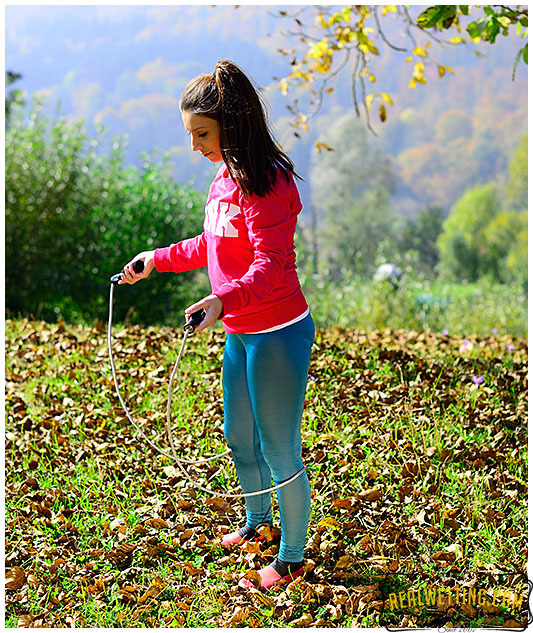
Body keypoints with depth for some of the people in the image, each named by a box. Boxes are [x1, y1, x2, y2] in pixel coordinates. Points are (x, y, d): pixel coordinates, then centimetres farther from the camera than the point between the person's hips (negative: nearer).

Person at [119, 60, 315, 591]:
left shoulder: (268, 183, -21)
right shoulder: (225, 178, 8)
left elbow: (271, 266, -29)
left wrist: (224, 300, -43)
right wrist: (158, 259, 22)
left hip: (277, 336, -9)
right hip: (239, 333, 9)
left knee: (279, 452, 4)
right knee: (238, 437, 24)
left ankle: (291, 558, 22)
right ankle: (257, 521, 48)